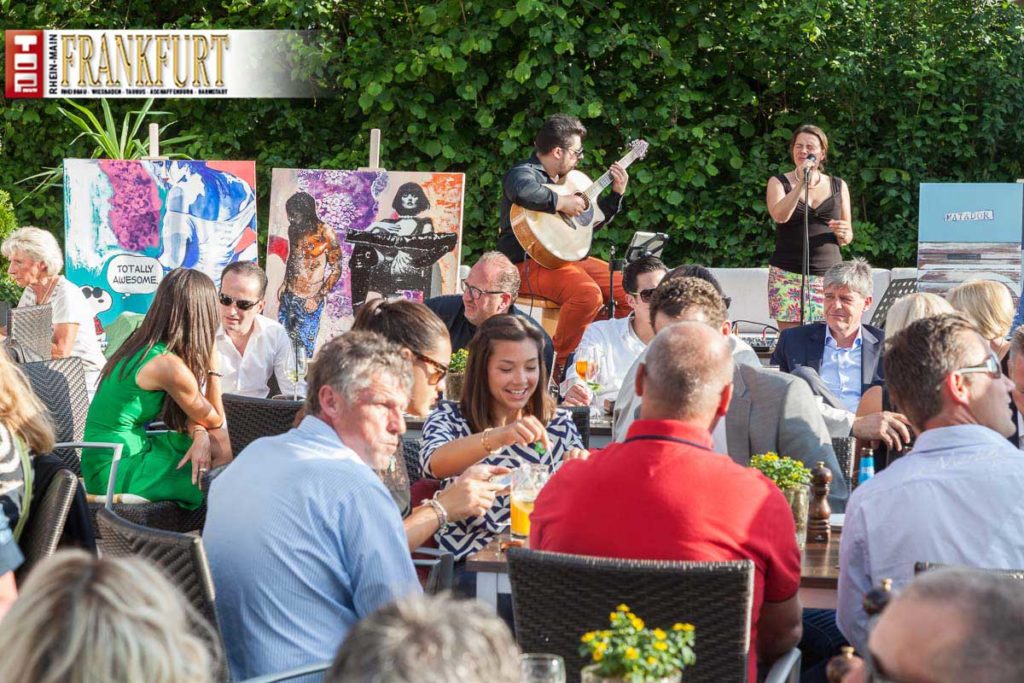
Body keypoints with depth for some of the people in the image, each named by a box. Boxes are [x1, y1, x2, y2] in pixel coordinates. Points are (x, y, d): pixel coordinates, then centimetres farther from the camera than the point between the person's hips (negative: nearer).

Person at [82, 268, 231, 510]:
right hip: (115, 471, -9)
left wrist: (200, 435, -10)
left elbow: (184, 413, 10)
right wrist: (213, 365, -3)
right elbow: (214, 420, -6)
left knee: (223, 444, 3)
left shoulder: (141, 343, 5)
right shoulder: (169, 366, -23)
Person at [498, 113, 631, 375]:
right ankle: (556, 366, -20)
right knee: (588, 294, -34)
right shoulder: (525, 173, -9)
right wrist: (561, 202, -27)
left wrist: (616, 194, 21)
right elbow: (522, 190, -37)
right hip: (529, 263, -9)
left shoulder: (564, 179, 21)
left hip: (568, 255, 9)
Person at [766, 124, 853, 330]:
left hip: (829, 274, 2)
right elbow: (779, 216, -12)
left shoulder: (838, 186, 13)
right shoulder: (779, 182, 8)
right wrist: (801, 182, -16)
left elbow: (847, 238, 18)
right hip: (788, 275, -2)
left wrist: (843, 234, -5)